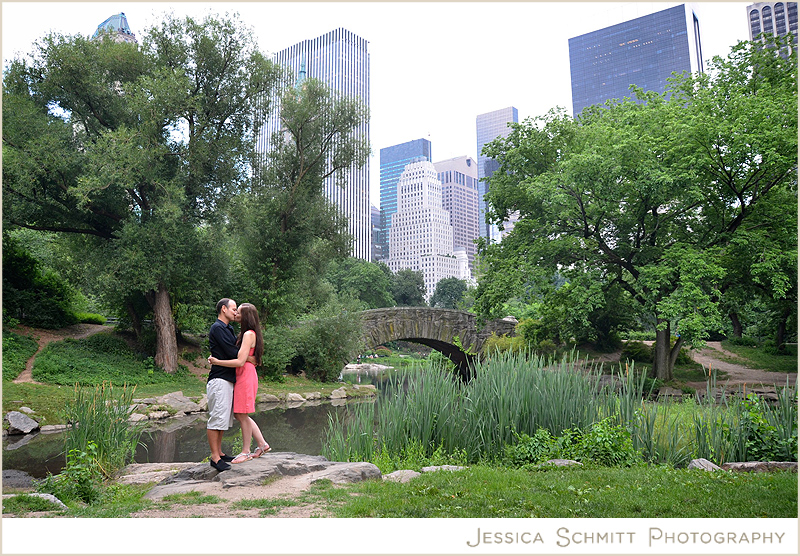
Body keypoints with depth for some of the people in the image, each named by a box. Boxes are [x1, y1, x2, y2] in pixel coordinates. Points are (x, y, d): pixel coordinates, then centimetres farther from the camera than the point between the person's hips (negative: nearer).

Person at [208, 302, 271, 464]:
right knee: (239, 414, 15)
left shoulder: (249, 334, -16)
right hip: (242, 376, 10)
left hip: (246, 376, -10)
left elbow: (240, 361, -22)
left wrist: (216, 361, -16)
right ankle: (262, 444, 22)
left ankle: (246, 452, 14)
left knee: (242, 415, 1)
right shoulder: (245, 333, 15)